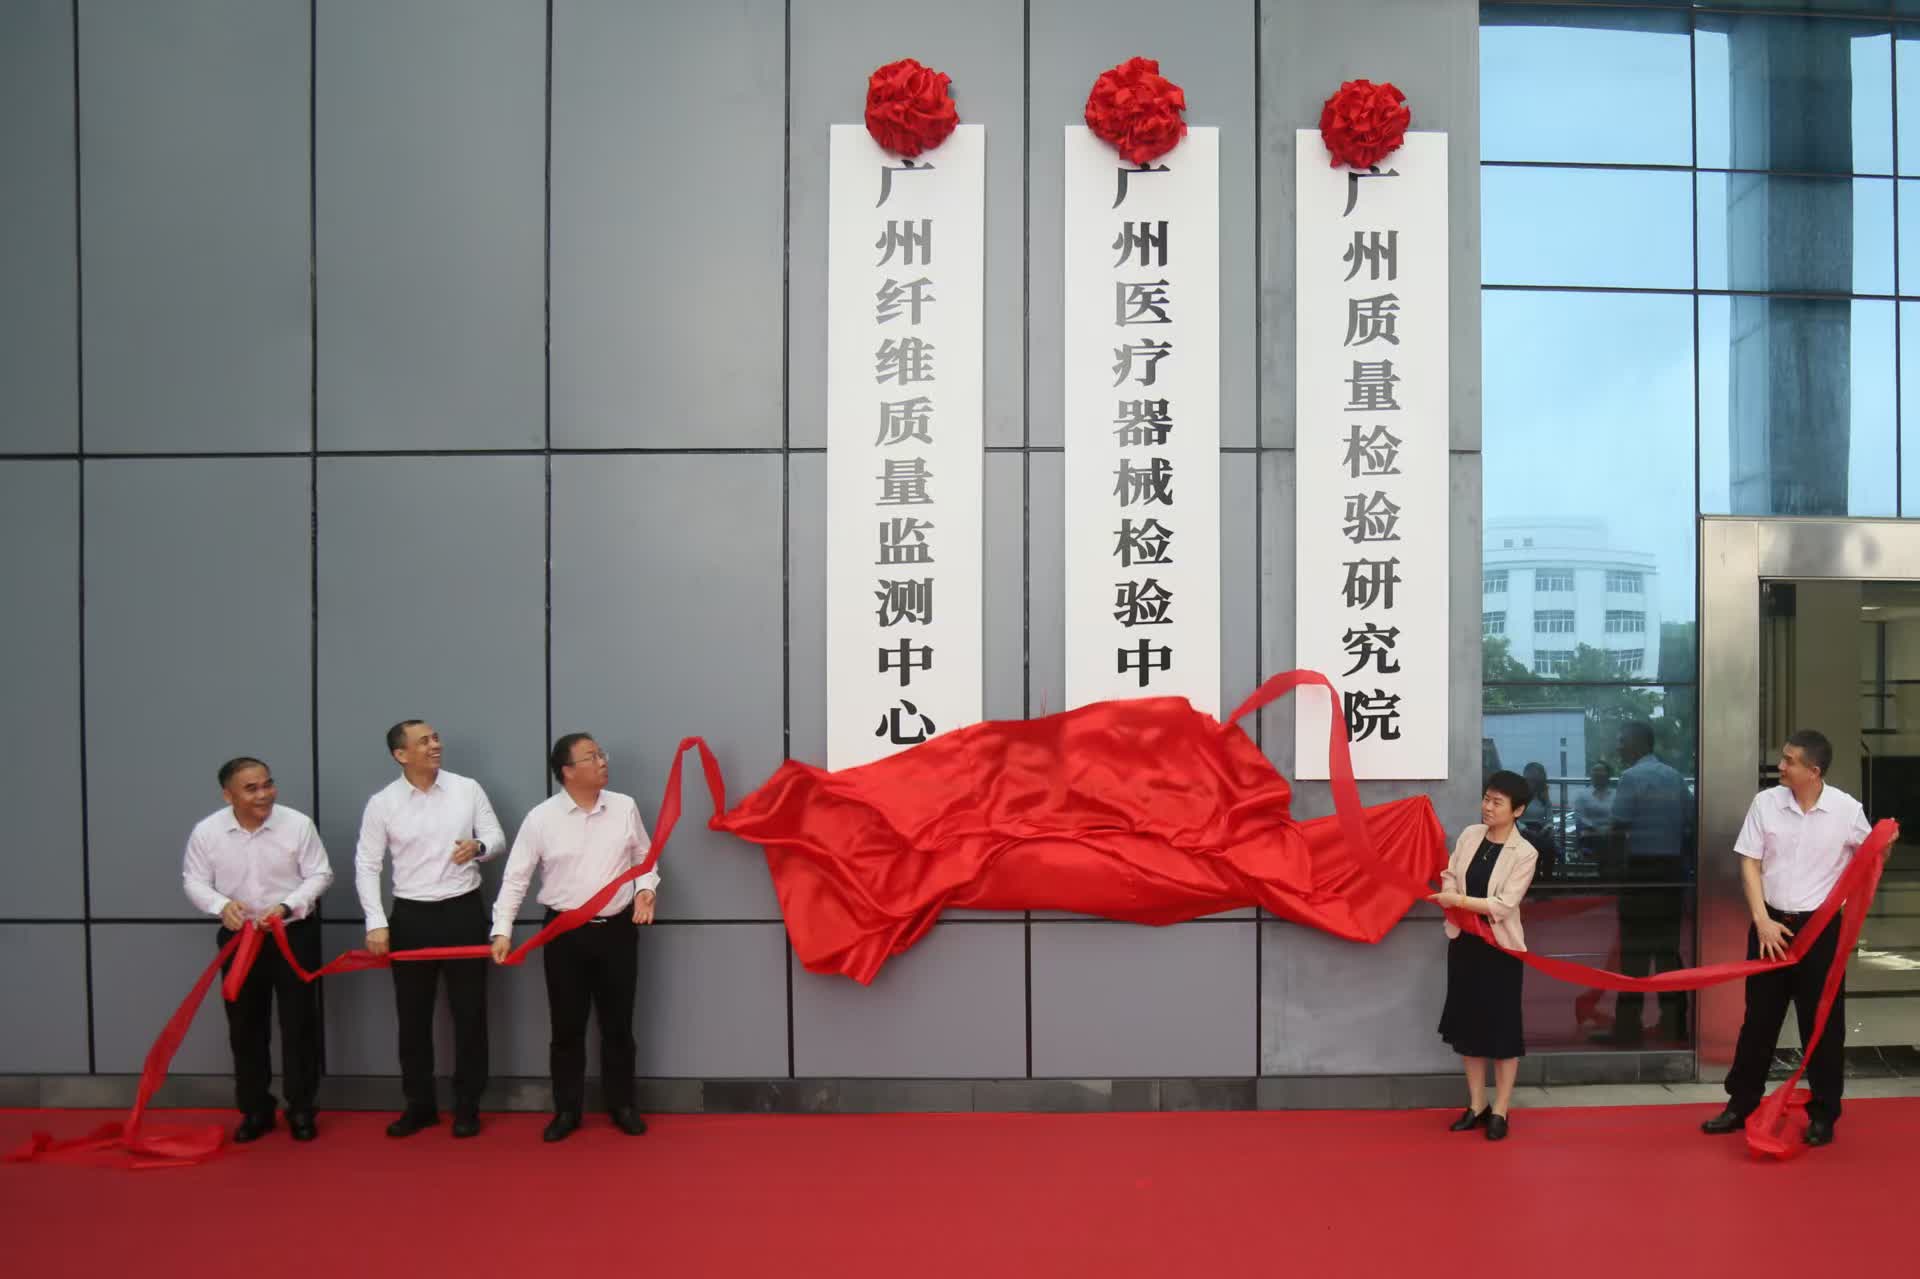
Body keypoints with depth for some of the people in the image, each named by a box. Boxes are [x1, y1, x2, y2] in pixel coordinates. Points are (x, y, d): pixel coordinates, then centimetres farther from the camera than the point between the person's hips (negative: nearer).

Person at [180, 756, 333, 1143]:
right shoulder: (207, 831, -10)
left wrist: (287, 906, -21)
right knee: (245, 1025, 10)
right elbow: (194, 881, 0)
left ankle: (301, 1109, 16)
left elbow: (319, 875, -6)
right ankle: (255, 1110, 25)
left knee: (298, 1022, 3)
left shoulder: (298, 823, -14)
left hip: (294, 934, -2)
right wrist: (222, 905, -21)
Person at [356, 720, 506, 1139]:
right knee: (413, 1016, 10)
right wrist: (376, 923, -9)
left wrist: (479, 846, -23)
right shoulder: (381, 803, -4)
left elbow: (498, 839, 1)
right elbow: (366, 865, -1)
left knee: (469, 1012, 5)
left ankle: (467, 1106, 18)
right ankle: (419, 1106, 25)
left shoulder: (468, 789, -3)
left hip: (464, 911, 0)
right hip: (411, 917, 0)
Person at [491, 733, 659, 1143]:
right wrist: (502, 930, -12)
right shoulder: (541, 818, -7)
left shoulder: (624, 807, -1)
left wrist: (646, 888, -8)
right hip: (566, 933, -1)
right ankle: (567, 1109, 23)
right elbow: (515, 877, -5)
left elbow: (644, 858, 10)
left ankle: (622, 1105, 25)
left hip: (617, 930, 2)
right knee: (567, 1026, 8)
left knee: (618, 1024, 10)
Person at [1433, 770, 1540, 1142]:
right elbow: (1449, 875, 5)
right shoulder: (1469, 835, 0)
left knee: (1502, 1027, 4)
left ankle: (1500, 1111, 16)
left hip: (1499, 946, -5)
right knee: (1467, 1022, 11)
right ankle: (1476, 1106, 24)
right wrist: (1449, 896, -15)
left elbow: (1504, 905, -19)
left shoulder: (1524, 853, -13)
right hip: (1463, 940, 5)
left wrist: (1460, 901, -24)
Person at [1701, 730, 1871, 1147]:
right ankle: (1741, 1103, 22)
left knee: (1822, 1022, 7)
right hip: (1771, 923, 2)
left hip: (1821, 927, -2)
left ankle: (1823, 1113, 23)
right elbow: (1749, 863, -2)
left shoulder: (1847, 809, -8)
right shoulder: (1766, 802, -4)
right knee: (1759, 1018, 10)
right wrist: (1762, 919, -9)